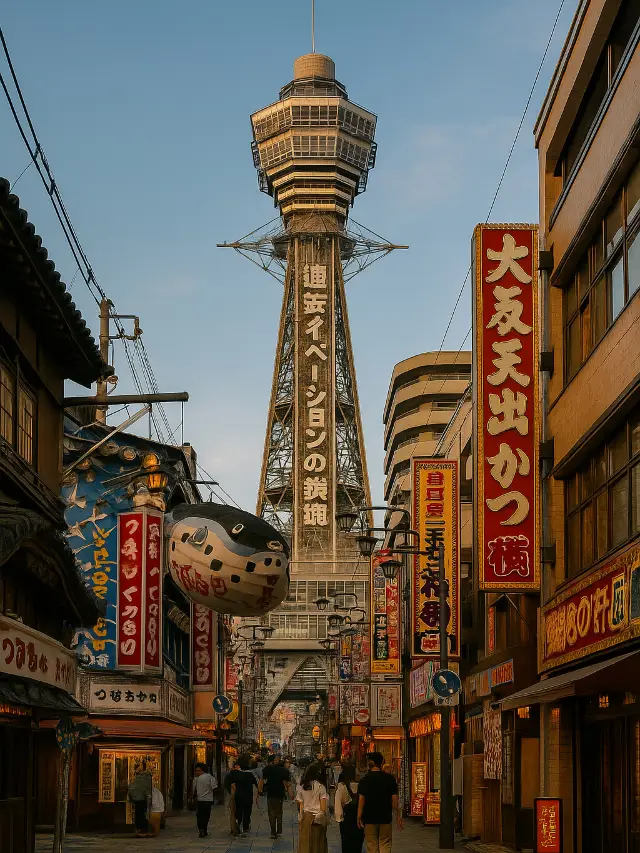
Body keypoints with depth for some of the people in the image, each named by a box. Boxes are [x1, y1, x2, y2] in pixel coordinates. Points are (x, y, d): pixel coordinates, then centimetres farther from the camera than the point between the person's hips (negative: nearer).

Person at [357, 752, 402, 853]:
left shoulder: (365, 780, -5)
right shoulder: (389, 778, -2)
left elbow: (361, 800, -7)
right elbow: (394, 799, -1)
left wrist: (359, 817, -2)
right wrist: (398, 816, 5)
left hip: (369, 818, -1)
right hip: (385, 818, 1)